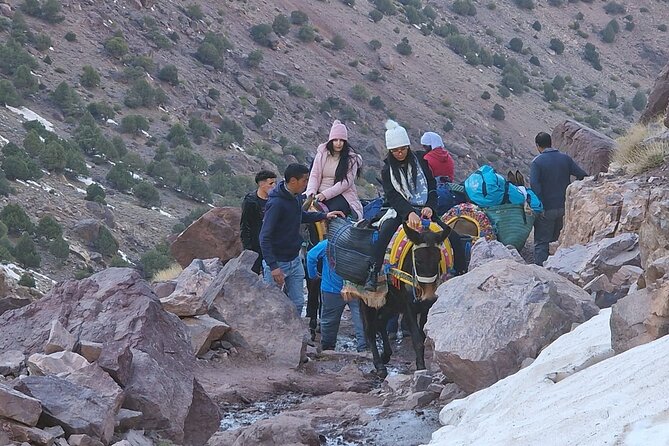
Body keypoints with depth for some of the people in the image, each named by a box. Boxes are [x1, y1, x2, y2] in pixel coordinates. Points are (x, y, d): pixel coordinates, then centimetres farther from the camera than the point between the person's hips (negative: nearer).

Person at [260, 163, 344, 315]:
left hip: (294, 260, 8)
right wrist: (273, 267, -30)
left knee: (297, 303, 12)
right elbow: (265, 237, -25)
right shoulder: (276, 203, -24)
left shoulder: (297, 197, 3)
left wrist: (324, 216, 15)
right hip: (277, 261, -8)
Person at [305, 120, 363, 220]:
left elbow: (346, 182, -9)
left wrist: (325, 194, -18)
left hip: (342, 195, -3)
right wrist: (311, 193, -13)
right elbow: (314, 175, 8)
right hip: (320, 194, 3)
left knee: (334, 210, -35)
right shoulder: (322, 153, 10)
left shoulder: (351, 158, 0)